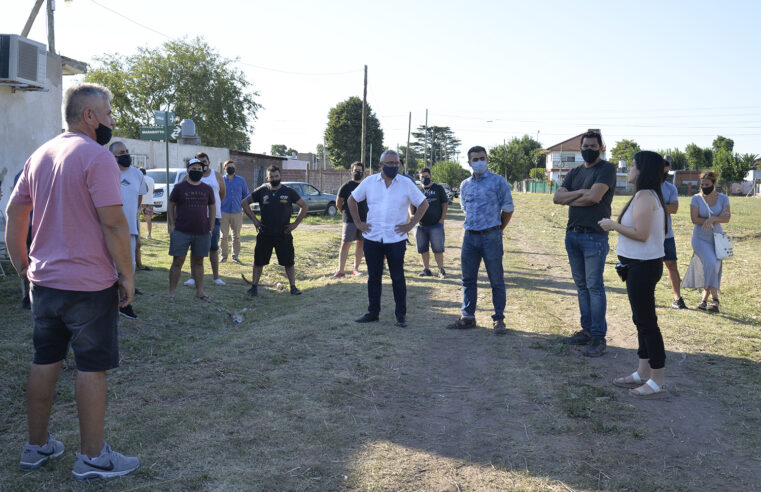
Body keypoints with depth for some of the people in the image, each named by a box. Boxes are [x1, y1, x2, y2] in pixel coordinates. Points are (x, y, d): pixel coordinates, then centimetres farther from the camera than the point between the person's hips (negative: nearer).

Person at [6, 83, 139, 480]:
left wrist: (21, 264, 20)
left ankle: (36, 447, 29)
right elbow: (113, 223, -19)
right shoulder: (96, 156, -14)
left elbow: (15, 213, 14)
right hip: (89, 284, -8)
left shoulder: (40, 156, 11)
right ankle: (93, 458, 13)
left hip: (44, 280, 8)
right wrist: (127, 274, -12)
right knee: (92, 368, 2)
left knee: (45, 362, 16)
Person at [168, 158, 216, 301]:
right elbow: (170, 206, 6)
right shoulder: (179, 187, 2)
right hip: (181, 232, -2)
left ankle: (199, 291, 17)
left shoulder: (207, 189, 8)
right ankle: (171, 293, 6)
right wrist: (172, 225, -2)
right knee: (177, 262, -1)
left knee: (198, 262, 10)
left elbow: (212, 208, 14)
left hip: (202, 233, 2)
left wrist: (210, 228, 8)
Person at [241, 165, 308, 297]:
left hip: (284, 233, -1)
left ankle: (293, 287, 12)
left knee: (289, 262, 2)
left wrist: (295, 223, -1)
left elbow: (304, 206, 6)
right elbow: (244, 203, 10)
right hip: (264, 234, 1)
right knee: (259, 261, 5)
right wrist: (254, 220, 3)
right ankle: (254, 286, 17)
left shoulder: (289, 192, 0)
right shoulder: (261, 191, 2)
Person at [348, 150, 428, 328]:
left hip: (396, 239, -2)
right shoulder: (369, 182, 4)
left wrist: (410, 225, -2)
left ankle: (401, 315, 12)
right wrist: (358, 222, 7)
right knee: (373, 277, 10)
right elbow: (352, 199, 15)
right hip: (372, 238, 2)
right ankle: (373, 312, 21)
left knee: (398, 278, 3)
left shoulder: (406, 184, -1)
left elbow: (423, 204, 5)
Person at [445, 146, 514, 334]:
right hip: (470, 236, 5)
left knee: (496, 280, 0)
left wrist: (496, 231, 9)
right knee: (468, 279, 9)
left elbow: (508, 209, 2)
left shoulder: (498, 181, -2)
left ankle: (499, 319, 9)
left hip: (491, 237, -5)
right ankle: (468, 317, 18)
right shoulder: (465, 185, 12)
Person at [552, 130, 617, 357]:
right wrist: (580, 192, -11)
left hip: (595, 236, -7)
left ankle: (598, 337, -2)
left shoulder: (607, 168, -4)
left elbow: (594, 197, -18)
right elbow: (557, 197, 3)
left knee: (594, 286, -6)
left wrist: (569, 199, -2)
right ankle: (587, 331, 19)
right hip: (572, 234, 7)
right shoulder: (575, 172, 16)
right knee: (582, 286, 11)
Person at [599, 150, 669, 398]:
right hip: (643, 264, 11)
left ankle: (657, 382, 3)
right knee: (642, 320, 17)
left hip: (643, 266, -11)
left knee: (647, 322, -4)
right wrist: (616, 225, 15)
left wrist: (613, 225, -13)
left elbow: (641, 234, -24)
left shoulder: (644, 196, -18)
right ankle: (643, 373, 27)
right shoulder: (651, 195, 14)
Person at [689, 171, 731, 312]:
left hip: (716, 238, 3)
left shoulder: (723, 198, 5)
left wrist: (712, 219, -26)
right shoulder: (696, 198, -1)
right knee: (711, 264, -22)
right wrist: (718, 219, -10)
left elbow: (727, 218, -8)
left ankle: (704, 299, 15)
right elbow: (694, 219, -11)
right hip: (700, 238, -3)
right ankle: (715, 298, -16)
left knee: (715, 268, 1)